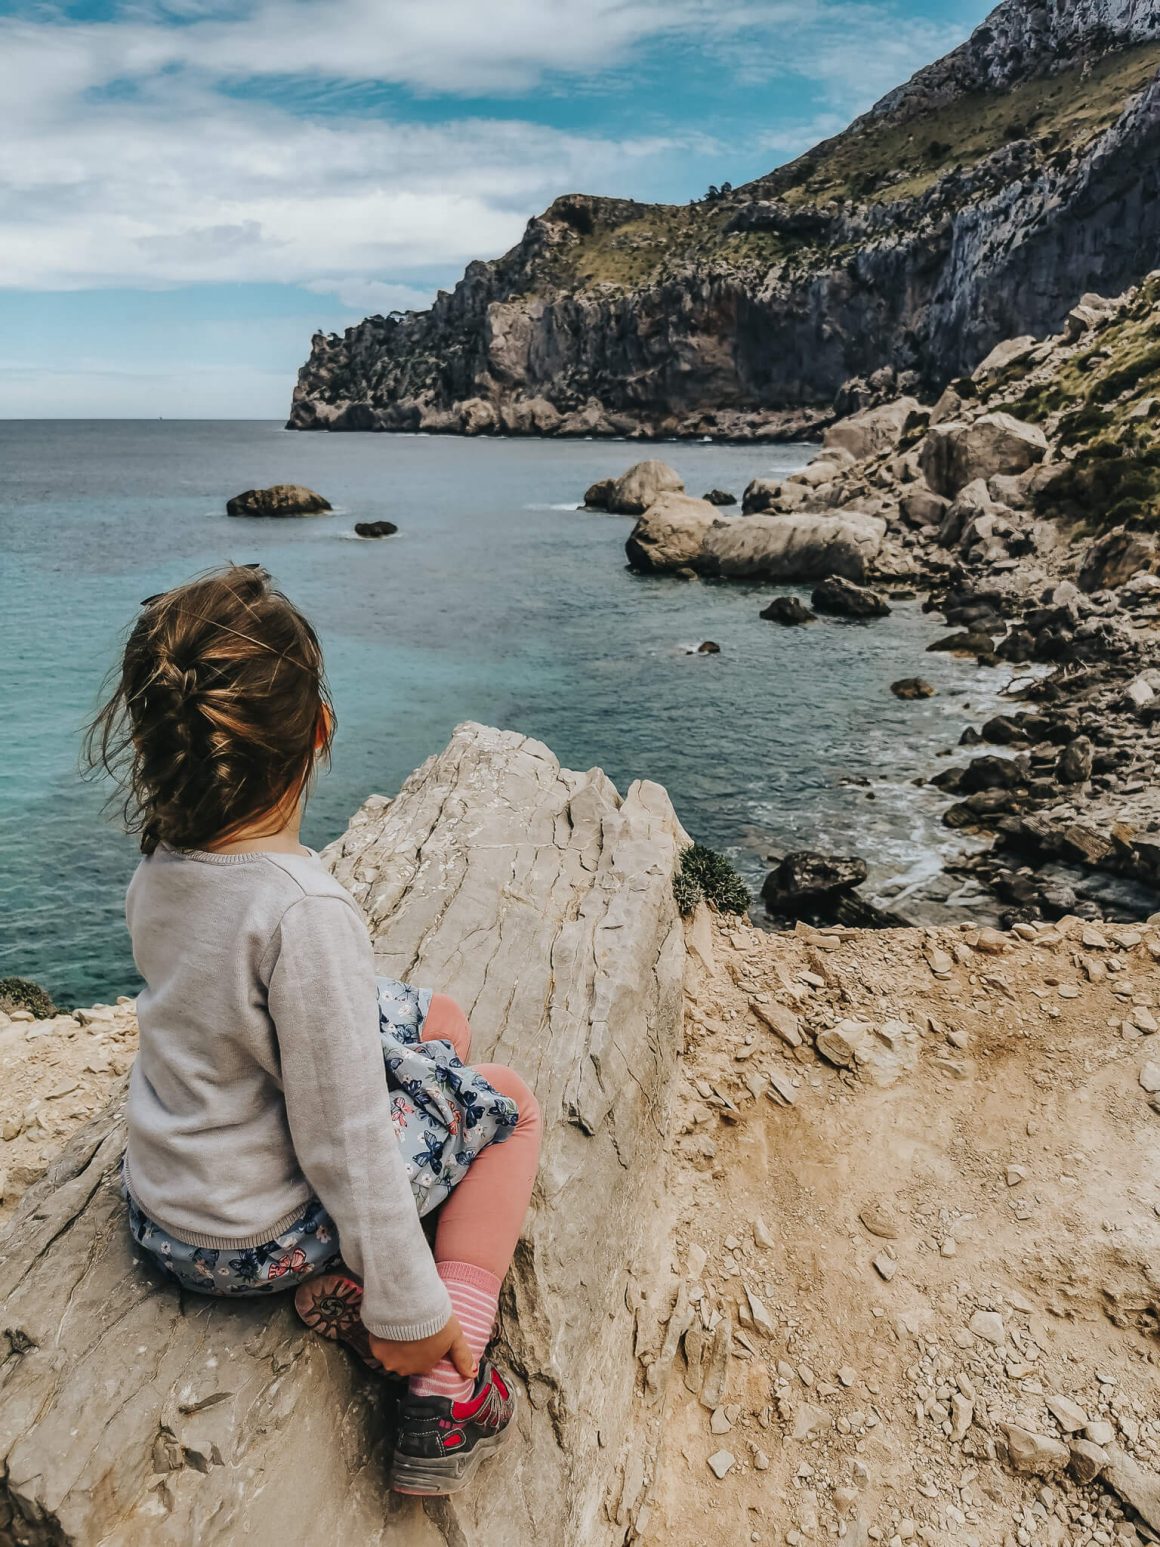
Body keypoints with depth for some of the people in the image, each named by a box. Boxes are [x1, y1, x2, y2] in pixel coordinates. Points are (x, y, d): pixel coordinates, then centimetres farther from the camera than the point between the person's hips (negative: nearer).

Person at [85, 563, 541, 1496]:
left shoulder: (159, 869, -8)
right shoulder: (305, 909, -33)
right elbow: (343, 1139, -27)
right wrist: (409, 1312, -16)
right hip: (255, 1243, -7)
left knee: (437, 1021, 16)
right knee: (508, 1105, 10)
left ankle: (346, 1272, 6)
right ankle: (448, 1386, 0)